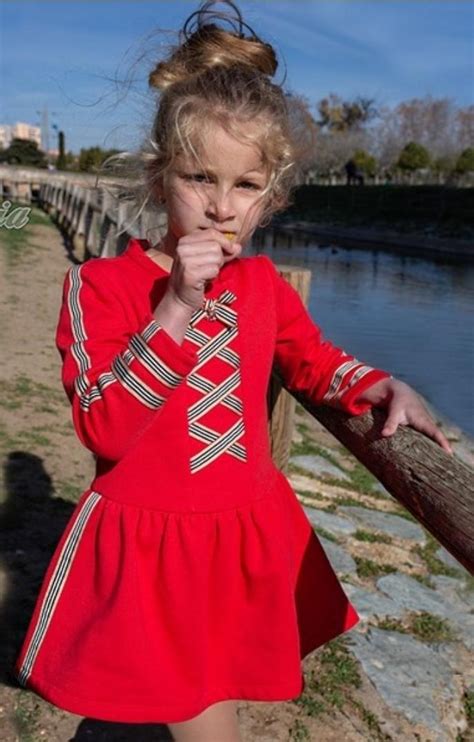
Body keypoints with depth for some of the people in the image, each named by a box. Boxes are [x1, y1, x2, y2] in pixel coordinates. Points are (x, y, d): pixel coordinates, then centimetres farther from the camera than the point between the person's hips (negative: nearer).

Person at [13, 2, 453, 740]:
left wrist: (384, 388, -2)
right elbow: (103, 429, -21)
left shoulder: (264, 282, 2)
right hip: (149, 547, -4)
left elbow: (316, 361, 18)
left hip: (249, 537, 5)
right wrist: (177, 309, -28)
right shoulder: (103, 284, -13)